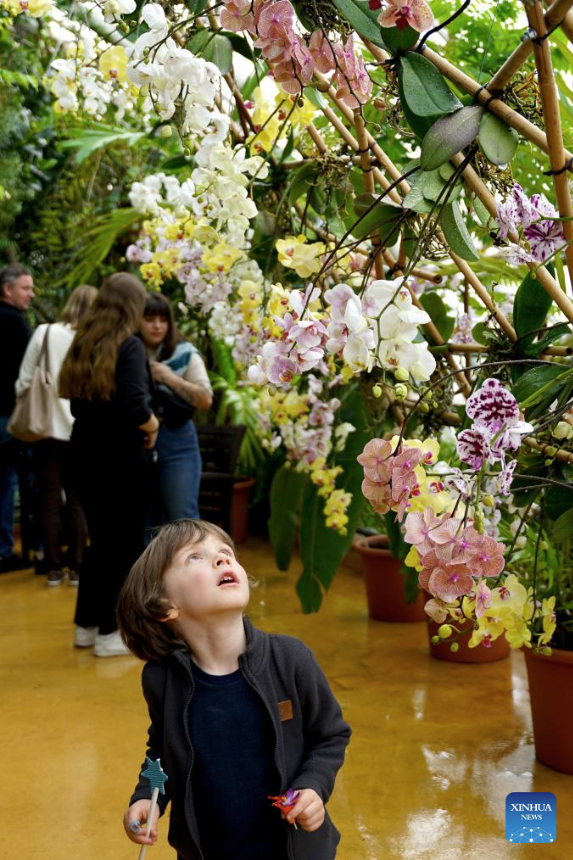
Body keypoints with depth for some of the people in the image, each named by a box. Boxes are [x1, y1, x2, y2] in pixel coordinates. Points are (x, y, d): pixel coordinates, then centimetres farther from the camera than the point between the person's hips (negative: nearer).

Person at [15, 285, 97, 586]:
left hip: (47, 428, 1)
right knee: (77, 500, 10)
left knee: (50, 499, 9)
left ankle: (54, 568, 12)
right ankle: (76, 567, 13)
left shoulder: (44, 333, -4)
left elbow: (24, 381, -1)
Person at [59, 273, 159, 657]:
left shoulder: (83, 341, 9)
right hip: (120, 455, -7)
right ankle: (110, 633, 11)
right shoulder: (129, 344, -13)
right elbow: (135, 408, -22)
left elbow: (76, 401, 9)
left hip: (86, 451, 7)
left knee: (101, 538, 19)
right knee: (125, 543, 5)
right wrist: (152, 427, -5)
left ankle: (87, 624, 26)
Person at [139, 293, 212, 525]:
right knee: (145, 519, 13)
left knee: (183, 519, -3)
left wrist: (168, 377, -11)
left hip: (176, 442, -3)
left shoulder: (184, 353, -1)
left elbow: (205, 399, -8)